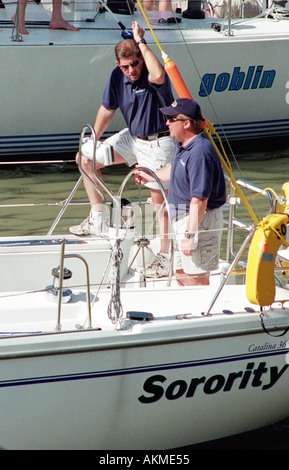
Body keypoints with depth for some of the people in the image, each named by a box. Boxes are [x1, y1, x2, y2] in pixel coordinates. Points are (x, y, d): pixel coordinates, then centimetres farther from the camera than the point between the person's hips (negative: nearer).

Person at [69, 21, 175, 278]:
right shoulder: (117, 76, -5)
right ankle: (97, 219, 18)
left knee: (159, 199, -4)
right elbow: (107, 110, 8)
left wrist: (141, 41, -42)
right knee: (87, 160, 9)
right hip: (132, 137, 7)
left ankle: (165, 257, 6)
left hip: (158, 143, -7)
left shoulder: (151, 76, -24)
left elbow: (158, 76, -52)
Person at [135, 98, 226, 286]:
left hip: (199, 220, -11)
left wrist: (190, 235, -28)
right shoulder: (183, 146, 6)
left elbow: (199, 200, -28)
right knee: (181, 273, 19)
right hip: (182, 217, 11)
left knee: (197, 280, -4)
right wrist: (150, 177, 42)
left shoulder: (199, 152, -25)